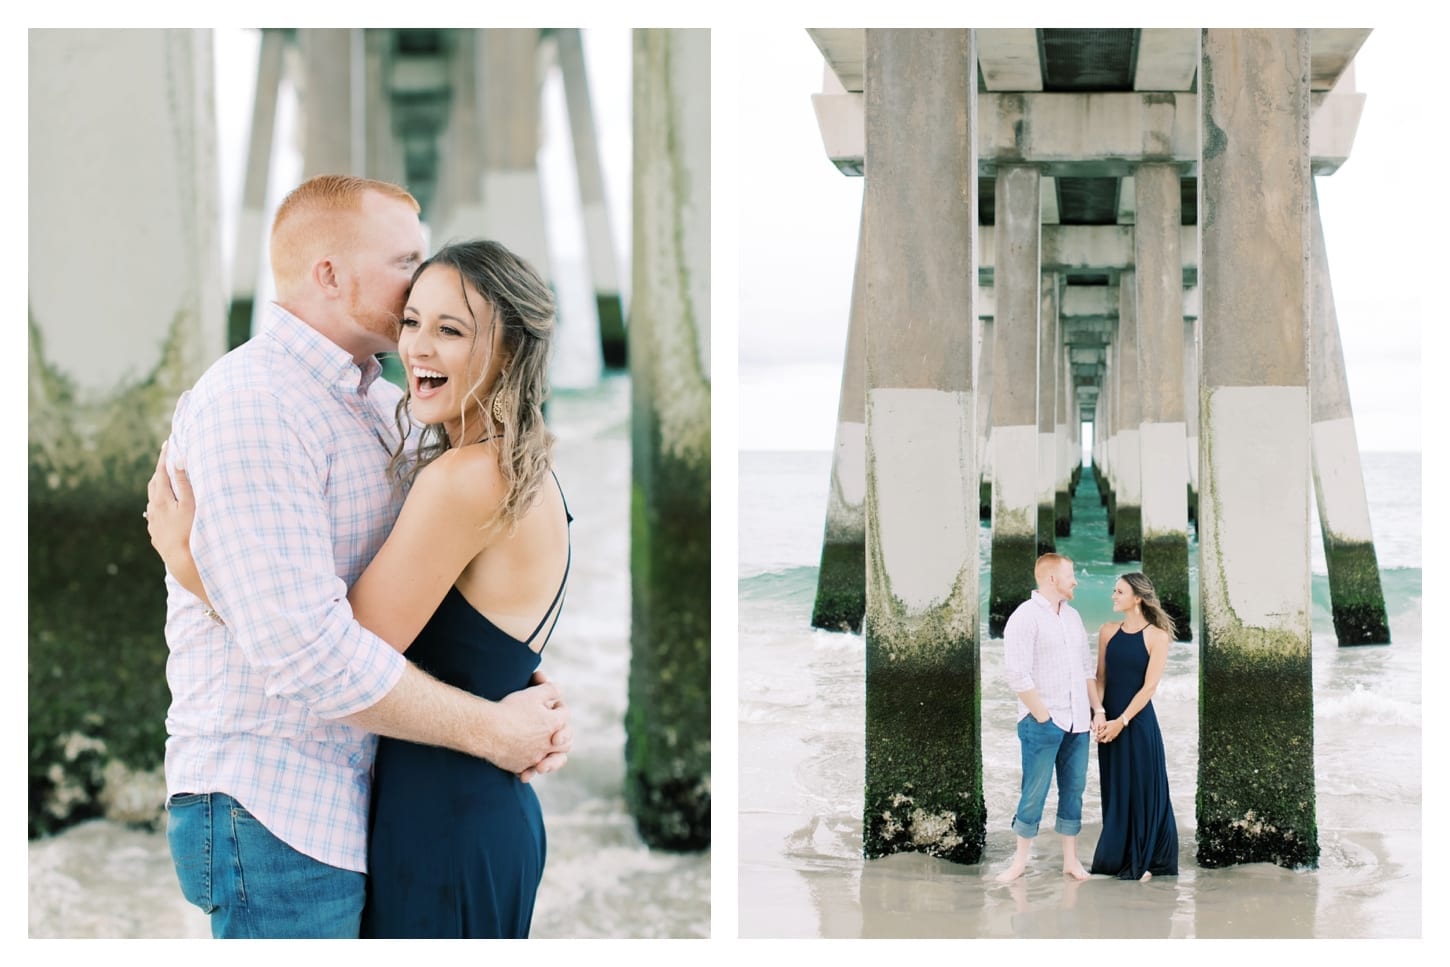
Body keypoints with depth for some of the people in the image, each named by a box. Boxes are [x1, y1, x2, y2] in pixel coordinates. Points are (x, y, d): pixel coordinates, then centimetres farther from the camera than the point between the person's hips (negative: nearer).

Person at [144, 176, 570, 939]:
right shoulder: (251, 403, -16)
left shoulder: (384, 405, 14)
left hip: (359, 806, 9)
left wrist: (536, 703, -6)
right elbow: (307, 652, -25)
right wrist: (490, 729, -16)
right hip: (275, 812, -9)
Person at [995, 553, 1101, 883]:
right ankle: (1021, 859, 10)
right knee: (1034, 792, -1)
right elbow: (1018, 676, -15)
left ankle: (1071, 858, 17)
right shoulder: (1026, 617, -10)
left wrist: (1097, 709, 9)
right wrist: (1043, 718, -14)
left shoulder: (1072, 616, 13)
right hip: (1043, 722, -6)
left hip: (1077, 721, 6)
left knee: (1074, 789, 9)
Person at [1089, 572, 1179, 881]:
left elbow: (1149, 686, -11)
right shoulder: (1108, 631, 5)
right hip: (1110, 722, 4)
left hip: (1139, 722, -4)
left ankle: (1141, 861, 12)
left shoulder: (1156, 636, -7)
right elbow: (1101, 677, 6)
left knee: (1142, 789, 2)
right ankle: (1116, 858, 19)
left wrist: (1122, 721, -14)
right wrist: (1100, 715, -8)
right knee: (1115, 790, 10)